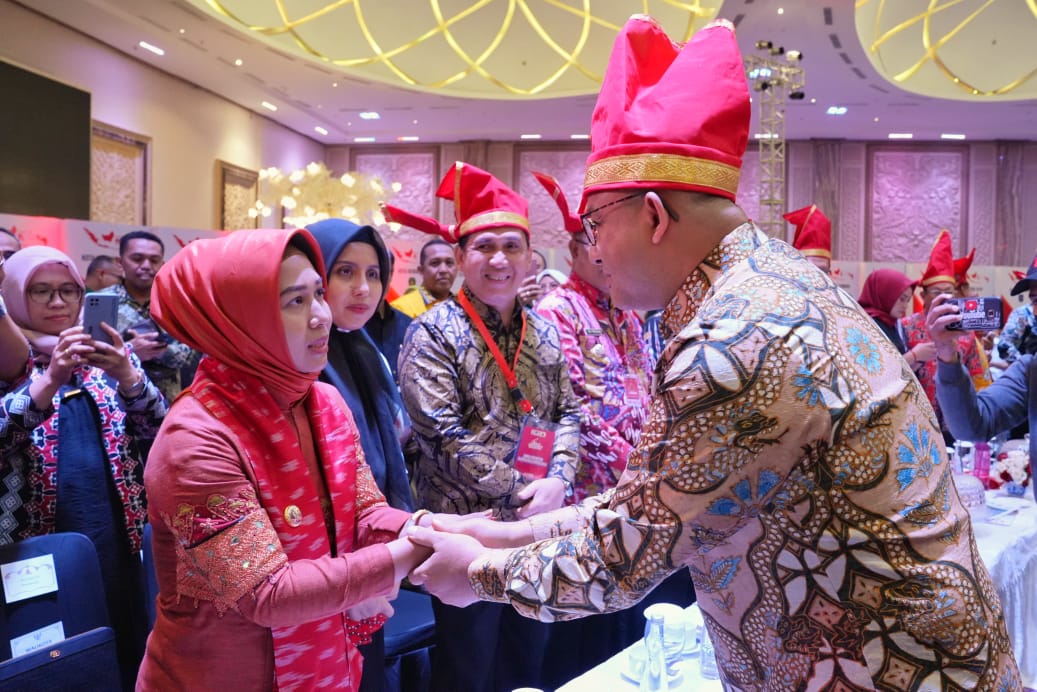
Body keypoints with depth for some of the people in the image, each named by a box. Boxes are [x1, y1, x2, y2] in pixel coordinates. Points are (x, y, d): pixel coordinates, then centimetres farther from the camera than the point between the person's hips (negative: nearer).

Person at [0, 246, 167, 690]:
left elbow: (156, 429, -1)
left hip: (115, 537, 3)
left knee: (128, 653, 9)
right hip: (39, 546, -3)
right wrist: (49, 379, -30)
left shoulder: (107, 355, 9)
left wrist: (127, 375, -18)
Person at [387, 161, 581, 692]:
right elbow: (444, 436, -18)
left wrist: (557, 481, -10)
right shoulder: (434, 333, -12)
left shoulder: (542, 330, 7)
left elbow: (568, 412, 8)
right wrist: (521, 495, -18)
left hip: (540, 526, 6)